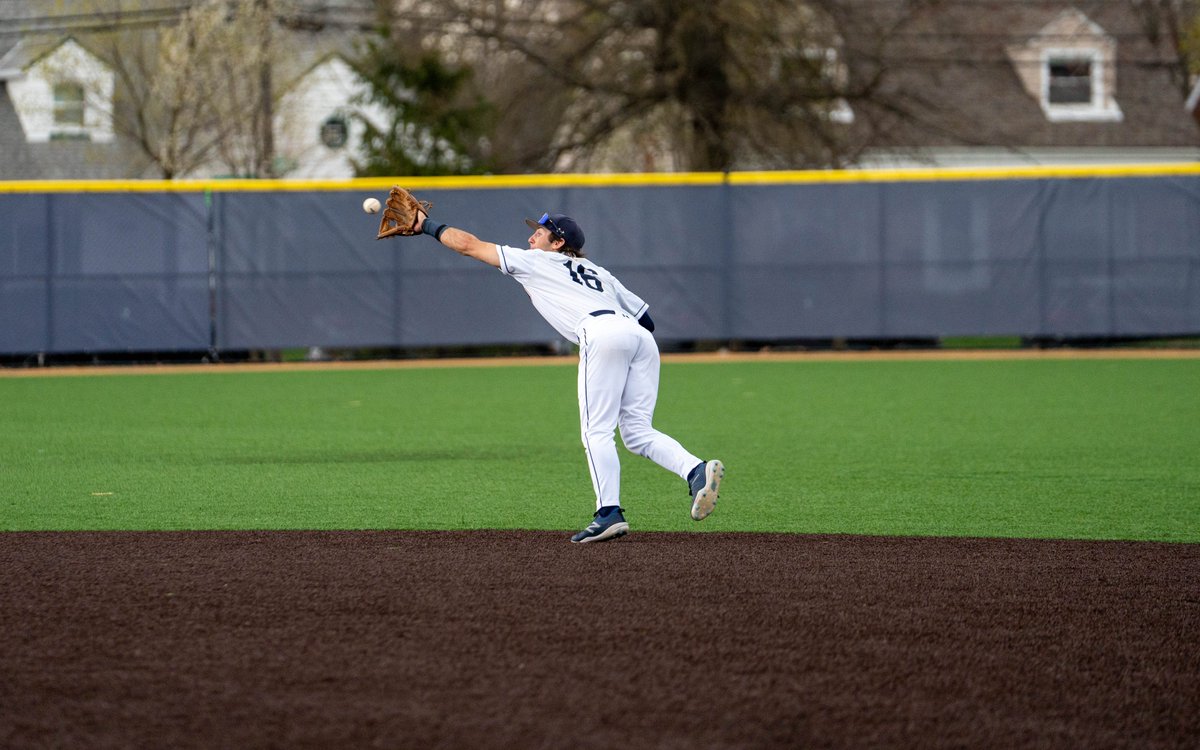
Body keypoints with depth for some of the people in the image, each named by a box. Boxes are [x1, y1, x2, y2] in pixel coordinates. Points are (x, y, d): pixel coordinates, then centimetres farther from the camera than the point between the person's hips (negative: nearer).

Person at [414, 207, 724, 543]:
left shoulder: (534, 261, 21)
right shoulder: (597, 272, 36)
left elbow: (468, 244, 26)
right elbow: (646, 318, 30)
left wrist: (428, 225, 37)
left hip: (602, 334, -6)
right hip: (642, 339, 6)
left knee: (597, 431, -5)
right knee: (637, 432, 5)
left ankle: (609, 512, -17)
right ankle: (697, 471, -18)